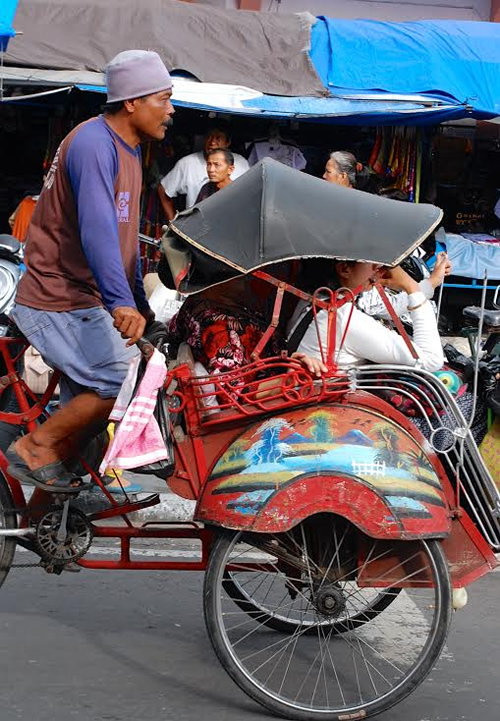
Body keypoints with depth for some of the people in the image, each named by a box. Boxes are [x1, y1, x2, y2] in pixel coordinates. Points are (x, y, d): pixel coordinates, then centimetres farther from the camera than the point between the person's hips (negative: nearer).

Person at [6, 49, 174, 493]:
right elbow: (96, 228, -31)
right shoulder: (93, 144, -18)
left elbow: (125, 236, 23)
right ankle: (35, 448, -4)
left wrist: (141, 307, 23)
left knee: (85, 398, 12)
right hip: (56, 302, -10)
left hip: (83, 304, 10)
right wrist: (121, 302, -41)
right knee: (125, 385, -15)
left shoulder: (128, 151, 15)